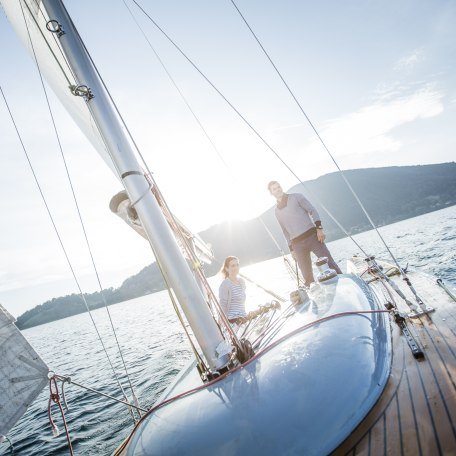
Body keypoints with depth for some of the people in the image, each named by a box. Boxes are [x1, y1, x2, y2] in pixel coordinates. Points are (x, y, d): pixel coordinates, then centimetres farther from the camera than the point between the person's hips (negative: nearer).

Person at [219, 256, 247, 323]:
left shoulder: (242, 281, 8)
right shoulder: (225, 284, -15)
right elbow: (222, 306, -13)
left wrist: (244, 317, 18)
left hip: (242, 319, 7)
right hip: (231, 320, -7)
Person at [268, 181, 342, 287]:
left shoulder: (296, 196, 9)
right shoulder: (277, 211, 17)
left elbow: (312, 210, 1)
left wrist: (319, 228, -13)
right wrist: (291, 249, 16)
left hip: (312, 235, -3)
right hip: (297, 244, 3)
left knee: (329, 263, -8)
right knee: (307, 277, 1)